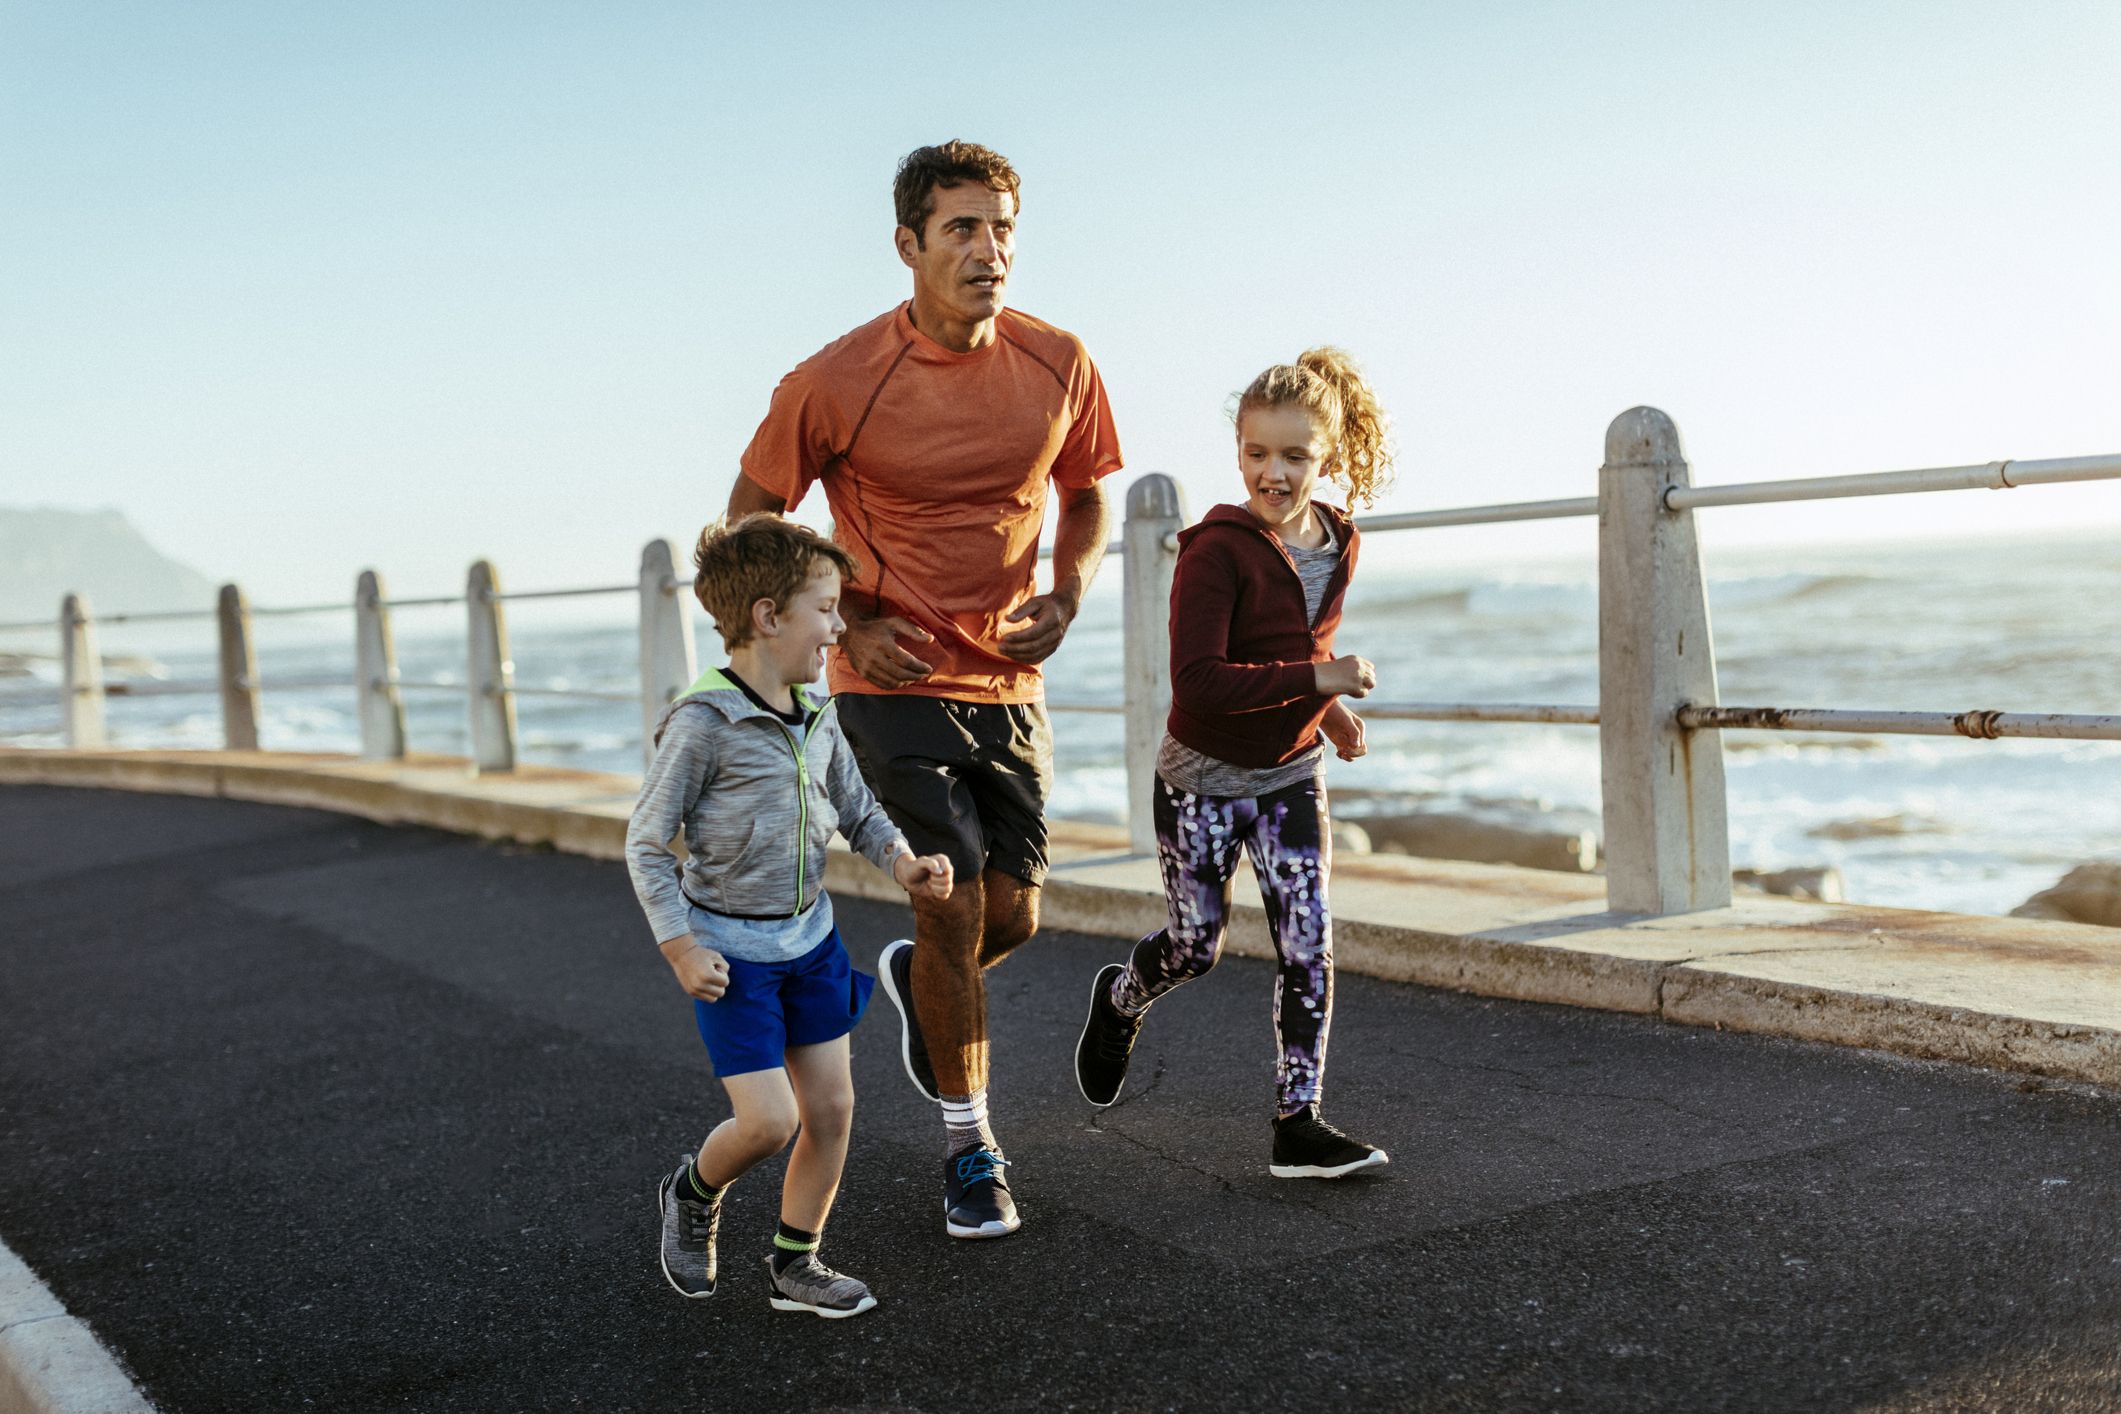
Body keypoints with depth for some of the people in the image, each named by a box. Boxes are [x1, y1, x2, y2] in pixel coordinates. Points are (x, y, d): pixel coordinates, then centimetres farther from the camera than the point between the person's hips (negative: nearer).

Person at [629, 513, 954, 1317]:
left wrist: (902, 862, -6)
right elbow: (646, 844, -13)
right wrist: (681, 948, -15)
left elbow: (858, 812, 14)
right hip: (731, 952, -7)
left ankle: (794, 1265, 23)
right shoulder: (703, 724, -19)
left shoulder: (817, 722, 2)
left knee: (832, 1106, 7)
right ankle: (693, 1194, 23)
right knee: (768, 1118, -10)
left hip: (810, 937, 7)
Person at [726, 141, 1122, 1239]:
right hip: (896, 682, -4)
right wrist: (848, 625, -11)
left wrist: (1066, 596, -6)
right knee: (954, 905, -6)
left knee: (1014, 915, 8)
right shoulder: (835, 384, -15)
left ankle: (915, 980, 44)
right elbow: (751, 517, -2)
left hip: (1008, 682, 4)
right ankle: (970, 1150, 13)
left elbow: (1084, 494, 13)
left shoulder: (1058, 366, -4)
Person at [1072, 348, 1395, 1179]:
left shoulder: (1339, 545, -1)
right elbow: (1198, 682, -30)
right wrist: (1317, 680, -31)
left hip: (1292, 776, 5)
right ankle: (1120, 1000, 43)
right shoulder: (1216, 550, -21)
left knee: (1309, 948, -3)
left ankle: (1298, 1124, 5)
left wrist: (1327, 709, 7)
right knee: (1195, 947, 9)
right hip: (1204, 776, -4)